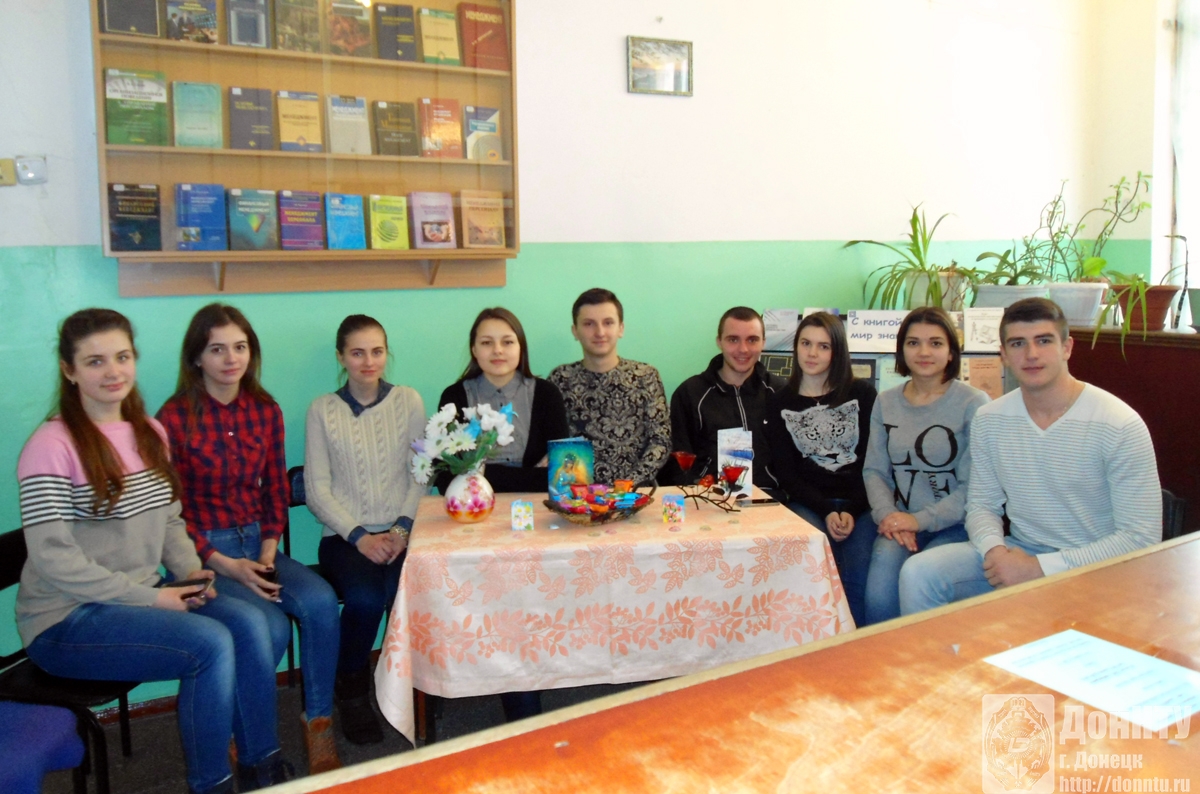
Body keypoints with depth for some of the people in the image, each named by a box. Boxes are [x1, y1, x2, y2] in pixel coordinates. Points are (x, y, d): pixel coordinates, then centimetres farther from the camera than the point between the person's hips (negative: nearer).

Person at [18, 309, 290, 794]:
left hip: (142, 598, 6)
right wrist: (151, 597, -19)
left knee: (249, 626, -17)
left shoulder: (151, 434, 8)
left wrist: (190, 571, -4)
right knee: (211, 644, -25)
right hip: (67, 618, -6)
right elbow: (52, 557, -20)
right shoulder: (53, 445, -15)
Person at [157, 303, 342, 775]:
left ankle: (318, 721, -4)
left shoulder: (266, 411, 5)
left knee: (321, 602, -23)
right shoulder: (175, 418, -9)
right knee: (270, 626, -26)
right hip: (202, 553, -4)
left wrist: (267, 553, -4)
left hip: (257, 544, 4)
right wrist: (225, 564, -15)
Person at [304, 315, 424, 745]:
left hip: (399, 533, 1)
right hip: (345, 537, 0)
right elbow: (317, 489, 1)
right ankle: (352, 692, 1)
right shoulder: (323, 410, 5)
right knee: (365, 597, -31)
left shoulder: (408, 401, 7)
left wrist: (402, 528, -10)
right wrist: (360, 537, -11)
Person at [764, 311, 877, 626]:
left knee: (857, 574, -26)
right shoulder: (780, 403, 8)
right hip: (808, 503, 1)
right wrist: (826, 511, -11)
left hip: (858, 502, 0)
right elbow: (786, 472, 4)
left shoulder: (862, 393, 6)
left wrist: (852, 511, -12)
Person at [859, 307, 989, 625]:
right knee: (885, 558, -27)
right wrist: (888, 514, -8)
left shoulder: (973, 404, -4)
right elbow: (874, 469, 10)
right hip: (899, 520, 3)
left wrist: (920, 520, -16)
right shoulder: (886, 402, 12)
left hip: (954, 526, -3)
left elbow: (974, 487, -8)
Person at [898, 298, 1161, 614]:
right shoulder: (988, 421, 2)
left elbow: (1141, 538, -14)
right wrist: (994, 550, -15)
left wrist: (1040, 567, -21)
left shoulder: (1120, 426, -13)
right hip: (1018, 552, 5)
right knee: (918, 572, -19)